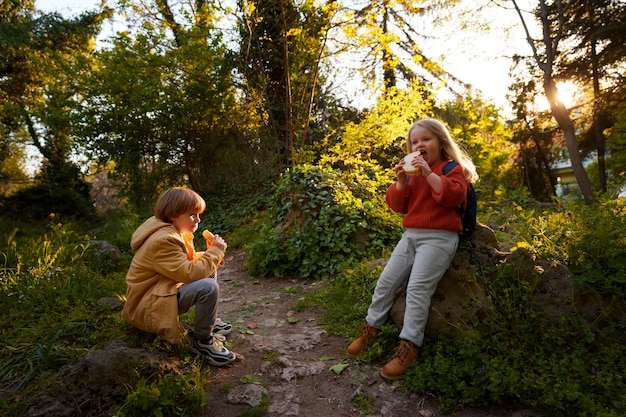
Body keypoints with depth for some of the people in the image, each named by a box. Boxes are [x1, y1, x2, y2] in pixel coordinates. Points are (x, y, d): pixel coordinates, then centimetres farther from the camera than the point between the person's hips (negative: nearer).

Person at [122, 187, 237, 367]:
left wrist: (211, 255, -4)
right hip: (149, 308, -11)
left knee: (209, 271, 10)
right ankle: (202, 340, -10)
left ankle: (208, 321, 18)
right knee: (208, 287, -30)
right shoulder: (162, 240, -26)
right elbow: (190, 273, -30)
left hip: (158, 292, 11)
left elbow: (186, 264, 13)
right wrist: (216, 251, -19)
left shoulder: (167, 231, 6)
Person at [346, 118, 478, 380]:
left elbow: (453, 196, -20)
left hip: (439, 238, -6)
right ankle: (371, 326, 21)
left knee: (418, 288, -15)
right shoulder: (413, 172, 18)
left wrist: (429, 173, -22)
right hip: (411, 235, 7)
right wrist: (401, 181, -6)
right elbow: (397, 205, 10)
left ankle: (409, 345, -7)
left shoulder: (453, 169, 1)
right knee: (386, 281, 4)